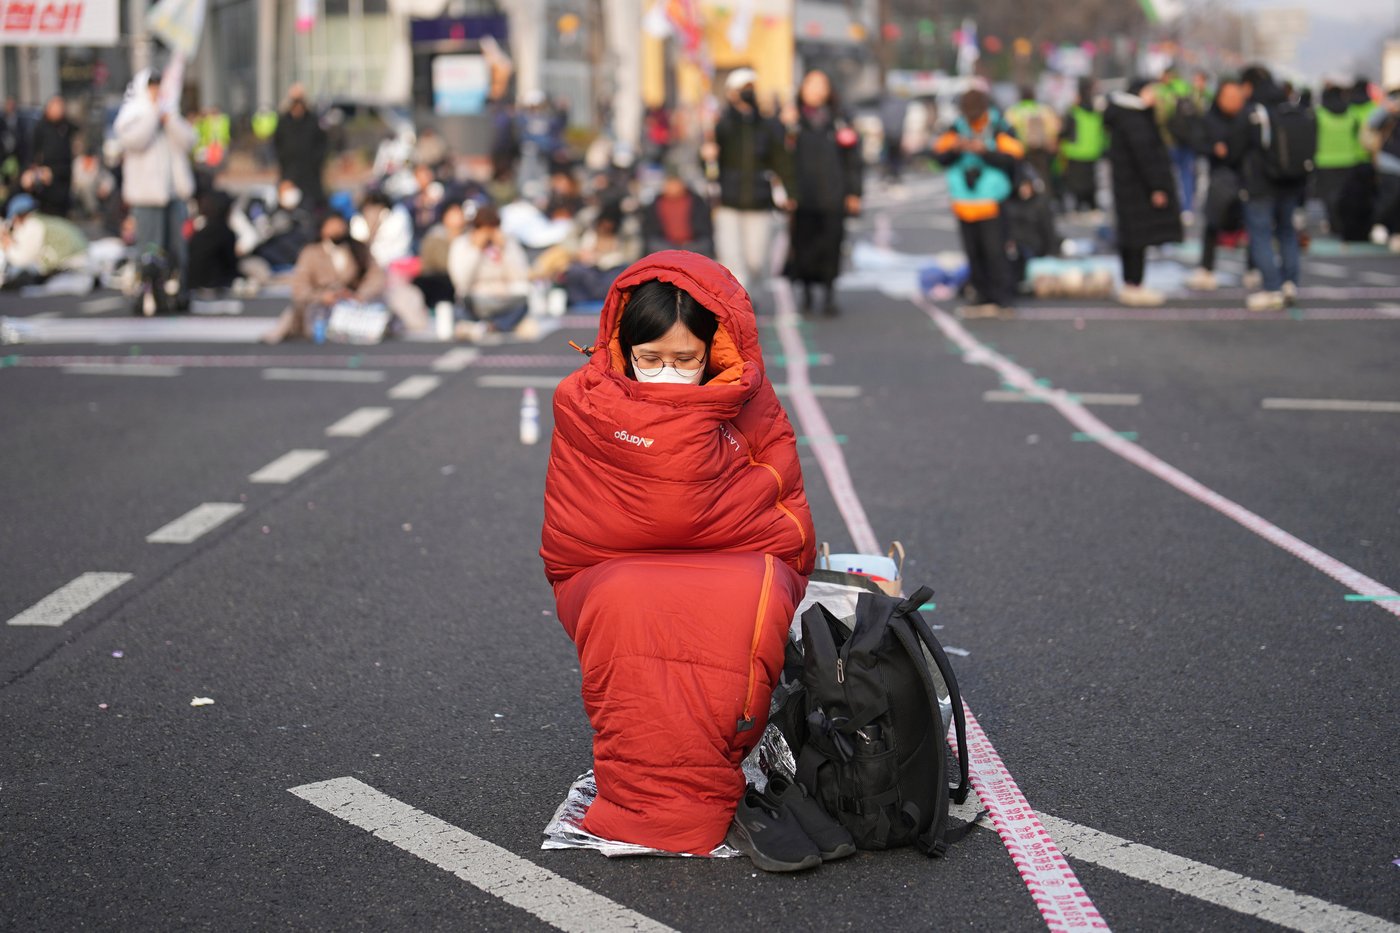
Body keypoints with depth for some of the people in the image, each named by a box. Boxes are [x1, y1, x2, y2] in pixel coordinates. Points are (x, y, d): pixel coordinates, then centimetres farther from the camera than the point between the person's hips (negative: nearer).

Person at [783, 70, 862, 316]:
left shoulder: (839, 122, 9)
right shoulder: (794, 124, 7)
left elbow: (853, 161, 10)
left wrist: (853, 193, 4)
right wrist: (786, 193, -5)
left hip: (832, 201, 0)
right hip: (802, 199, 0)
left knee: (831, 247, -3)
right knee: (804, 246, 0)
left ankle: (829, 295, 7)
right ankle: (806, 292, 16)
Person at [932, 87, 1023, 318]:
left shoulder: (1000, 130, -4)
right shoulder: (955, 131, 7)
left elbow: (1010, 159, -14)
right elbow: (940, 158, 0)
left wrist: (984, 151, -25)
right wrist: (954, 149, -20)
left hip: (992, 204, -4)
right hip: (965, 203, 5)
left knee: (994, 251, -9)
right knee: (974, 253, 8)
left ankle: (1002, 298, -3)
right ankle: (983, 296, 17)